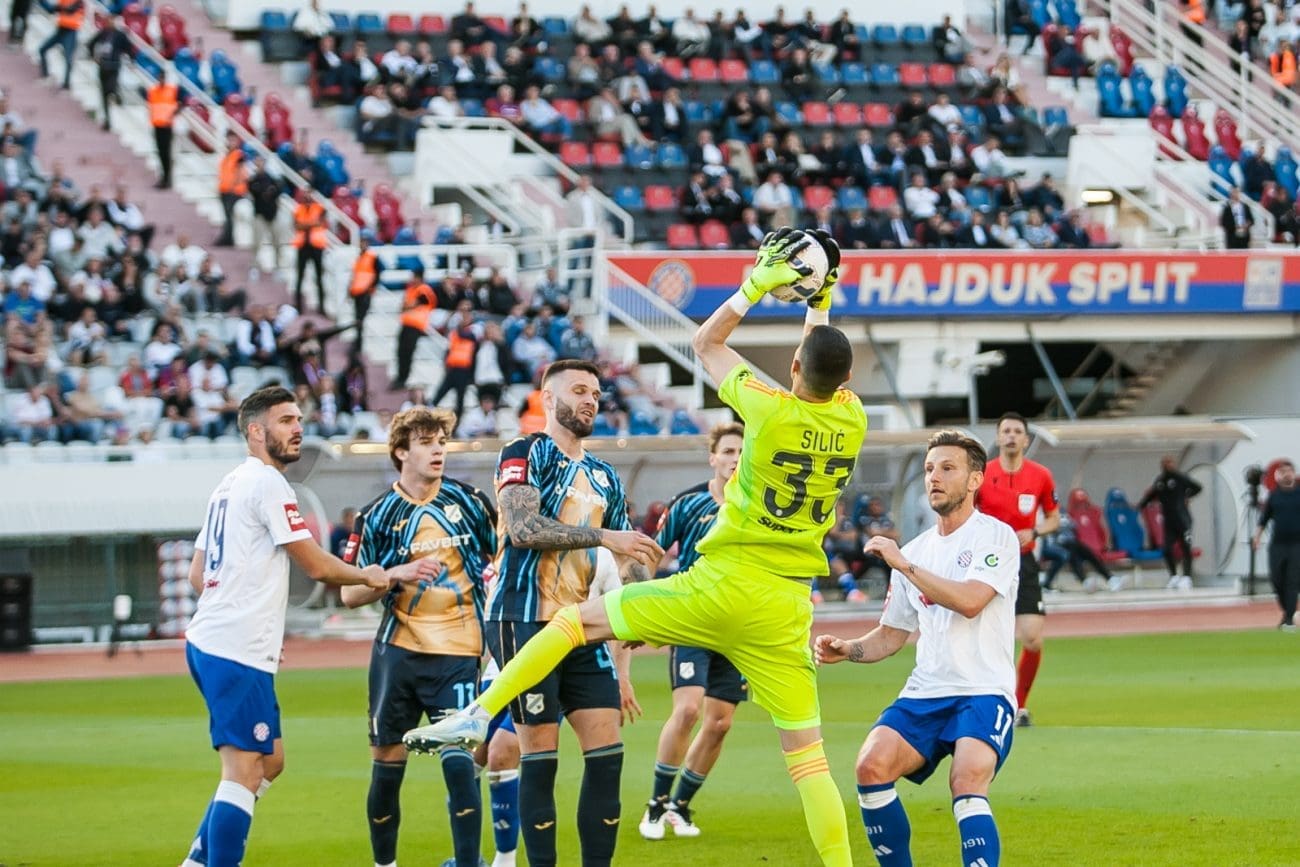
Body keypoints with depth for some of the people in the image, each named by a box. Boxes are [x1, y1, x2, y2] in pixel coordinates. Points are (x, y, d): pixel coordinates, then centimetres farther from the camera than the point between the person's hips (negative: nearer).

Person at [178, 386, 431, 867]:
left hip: (207, 643, 10)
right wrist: (380, 575, 5)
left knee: (269, 762, 17)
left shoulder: (229, 485, 18)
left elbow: (197, 574, 23)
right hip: (238, 653, -10)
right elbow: (317, 565, -9)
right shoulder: (267, 484, -10)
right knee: (245, 771, -10)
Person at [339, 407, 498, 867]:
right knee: (387, 763, 4)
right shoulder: (377, 515, 0)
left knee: (459, 762, -12)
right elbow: (351, 593, -1)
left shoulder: (468, 501, 2)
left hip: (457, 652, -1)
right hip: (398, 651, 1)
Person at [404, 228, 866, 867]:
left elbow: (705, 343, 7)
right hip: (786, 611, 3)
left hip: (720, 586, -3)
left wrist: (756, 285, 11)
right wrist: (821, 301, 29)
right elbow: (831, 367, 23)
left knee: (574, 621, 9)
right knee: (808, 756, 4)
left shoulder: (771, 412, -10)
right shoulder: (852, 422, -2)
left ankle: (478, 715, 2)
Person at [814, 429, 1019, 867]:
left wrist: (903, 565, -16)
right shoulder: (914, 552, 16)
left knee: (967, 783, -29)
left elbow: (969, 601, -19)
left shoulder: (996, 536, -2)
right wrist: (848, 649, 2)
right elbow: (892, 634, 22)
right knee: (871, 765, -19)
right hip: (924, 694, 5)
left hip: (983, 693, -5)